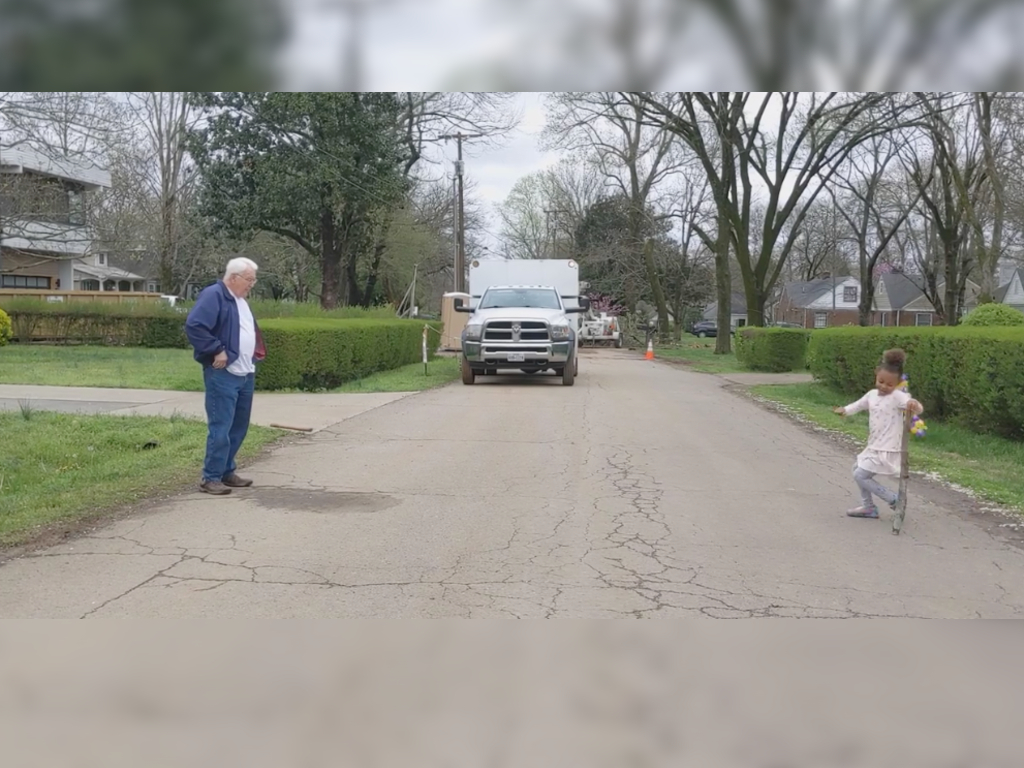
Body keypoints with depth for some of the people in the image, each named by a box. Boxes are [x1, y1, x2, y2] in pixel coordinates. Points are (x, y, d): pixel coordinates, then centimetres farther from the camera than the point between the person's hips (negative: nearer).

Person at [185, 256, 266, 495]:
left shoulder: (241, 300, 18)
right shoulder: (213, 295, -12)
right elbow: (194, 326, -23)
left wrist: (255, 357, 16)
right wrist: (217, 350, -21)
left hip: (245, 375, 9)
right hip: (223, 375, -9)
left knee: (238, 427, 13)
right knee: (220, 428, -8)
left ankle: (227, 472, 23)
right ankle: (211, 478, -2)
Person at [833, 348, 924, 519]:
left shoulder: (898, 396, -19)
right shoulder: (872, 394, 5)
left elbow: (919, 409, -32)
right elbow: (859, 405, 22)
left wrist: (914, 405, -56)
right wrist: (845, 410, 2)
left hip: (887, 451, -9)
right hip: (873, 447, 9)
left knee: (860, 475, -9)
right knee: (858, 469, 23)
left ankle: (894, 500, 2)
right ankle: (868, 507, 32)